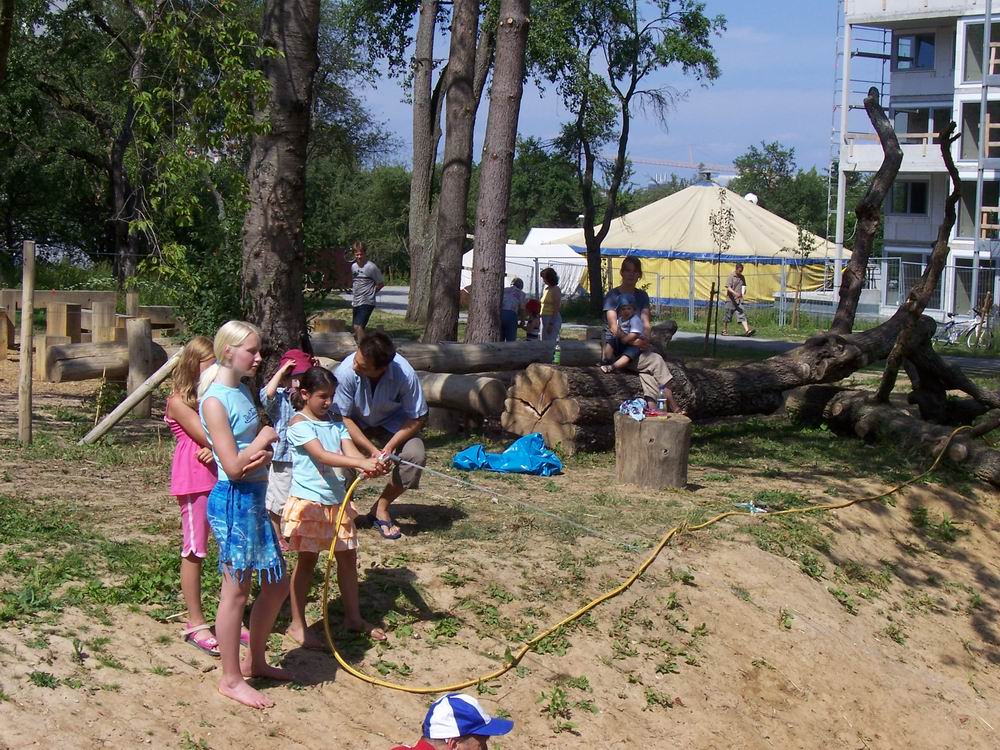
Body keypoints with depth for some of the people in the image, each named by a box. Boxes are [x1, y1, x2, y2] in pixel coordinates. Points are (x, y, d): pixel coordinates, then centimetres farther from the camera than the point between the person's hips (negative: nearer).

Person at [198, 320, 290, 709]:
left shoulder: (243, 390, 10)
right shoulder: (215, 400, -17)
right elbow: (233, 466, -20)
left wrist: (261, 453, -5)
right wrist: (265, 439, -8)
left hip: (255, 497, 9)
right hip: (233, 500, -9)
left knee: (277, 583, 16)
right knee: (236, 590, 1)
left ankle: (255, 660, 32)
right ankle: (231, 679, 13)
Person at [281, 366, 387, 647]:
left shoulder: (336, 424, 10)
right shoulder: (299, 424, -12)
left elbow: (351, 453, -4)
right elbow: (322, 455, -26)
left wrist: (371, 465, -27)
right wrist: (360, 463, -37)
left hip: (337, 501, 7)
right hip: (309, 502, -7)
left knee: (347, 557, 13)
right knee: (307, 561, 2)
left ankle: (353, 617, 27)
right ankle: (297, 625, 12)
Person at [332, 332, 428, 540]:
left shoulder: (405, 374, -32)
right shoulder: (346, 371, -33)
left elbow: (417, 418, -19)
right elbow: (342, 417, -21)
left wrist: (391, 445, -32)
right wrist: (372, 450, -29)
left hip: (391, 422, 1)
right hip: (354, 423, -1)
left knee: (415, 454, -24)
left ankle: (381, 509, -2)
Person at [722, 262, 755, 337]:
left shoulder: (742, 277, 12)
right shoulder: (731, 276, -7)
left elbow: (743, 286, 25)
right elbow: (728, 288, -14)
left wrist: (743, 290, 1)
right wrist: (735, 293, -29)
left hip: (739, 300, 4)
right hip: (731, 300, -4)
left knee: (742, 315, -7)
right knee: (728, 316, 6)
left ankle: (747, 330, -18)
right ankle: (724, 330, 20)